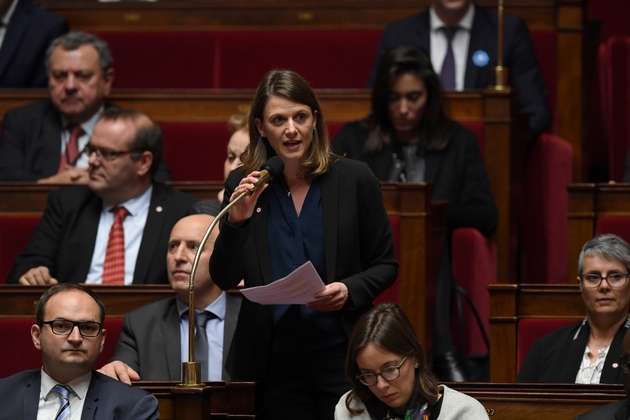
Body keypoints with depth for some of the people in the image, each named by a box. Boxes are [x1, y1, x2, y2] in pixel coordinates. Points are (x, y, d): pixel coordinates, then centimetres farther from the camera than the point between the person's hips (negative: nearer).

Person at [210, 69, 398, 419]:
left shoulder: (354, 179, 0)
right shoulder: (242, 186, 3)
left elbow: (385, 265, 5)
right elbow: (224, 280, 2)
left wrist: (350, 291, -14)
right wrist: (236, 222, -14)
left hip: (342, 354, -1)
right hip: (272, 361, 1)